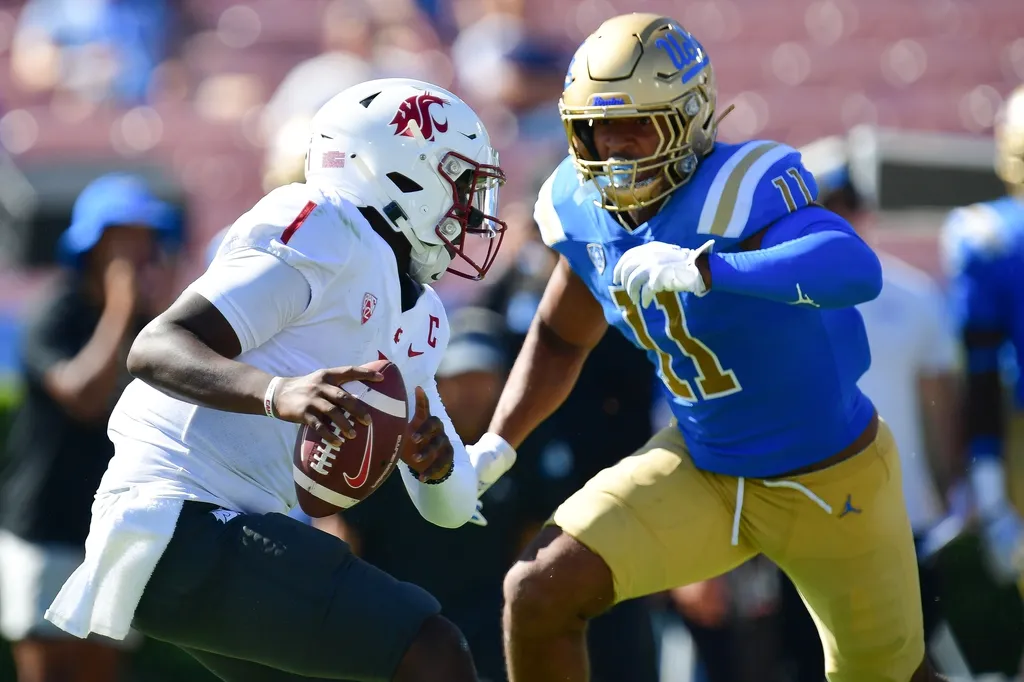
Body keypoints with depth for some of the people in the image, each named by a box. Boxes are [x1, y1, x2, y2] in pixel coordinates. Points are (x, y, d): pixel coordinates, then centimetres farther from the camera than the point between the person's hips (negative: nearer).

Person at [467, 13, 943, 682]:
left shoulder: (738, 192, -30)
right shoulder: (589, 213, -8)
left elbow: (856, 270, -50)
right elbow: (560, 338, 13)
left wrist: (700, 269, -55)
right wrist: (497, 445, 3)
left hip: (831, 481, -5)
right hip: (704, 469, 5)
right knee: (538, 592, -11)